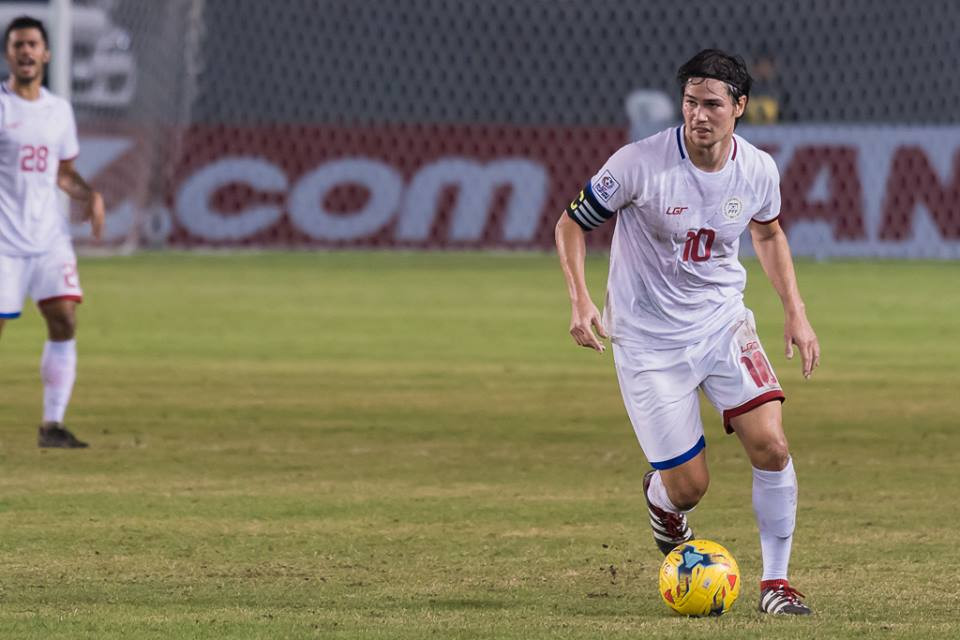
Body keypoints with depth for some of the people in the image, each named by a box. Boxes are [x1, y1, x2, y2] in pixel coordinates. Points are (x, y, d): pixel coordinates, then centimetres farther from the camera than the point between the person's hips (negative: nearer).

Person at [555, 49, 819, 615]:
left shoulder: (758, 170, -7)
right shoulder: (641, 163, -19)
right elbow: (573, 224, -5)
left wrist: (795, 311, 9)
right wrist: (581, 300, -18)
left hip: (723, 323, 3)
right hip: (649, 340, -3)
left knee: (771, 445, -16)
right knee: (689, 487, -3)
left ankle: (776, 582, 1)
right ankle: (661, 499, 37)